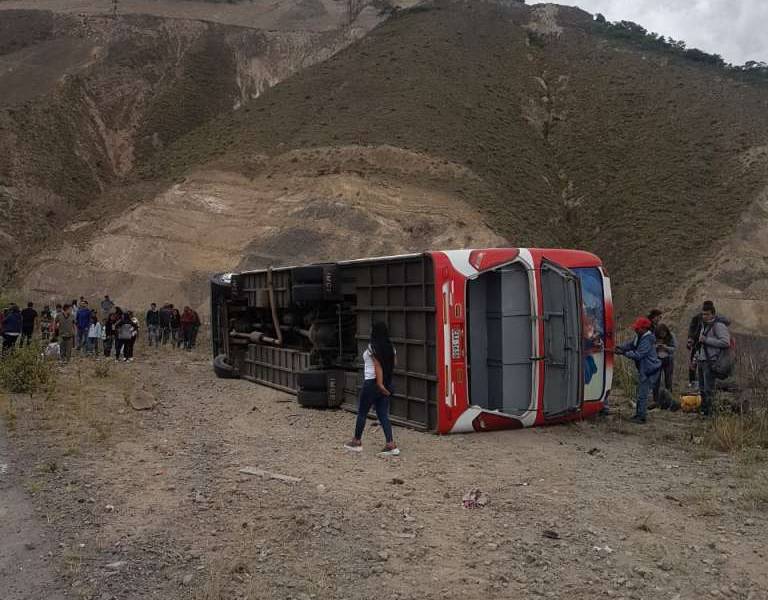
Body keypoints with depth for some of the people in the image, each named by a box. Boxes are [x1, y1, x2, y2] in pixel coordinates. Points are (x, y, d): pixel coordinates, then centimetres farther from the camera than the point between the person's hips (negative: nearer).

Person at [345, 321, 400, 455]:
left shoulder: (372, 347, -13)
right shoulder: (390, 347, 6)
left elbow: (378, 367, -18)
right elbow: (393, 365, 5)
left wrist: (380, 385, -19)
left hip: (372, 383, -6)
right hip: (387, 384, 6)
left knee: (362, 413, 10)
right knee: (383, 415, 7)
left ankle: (356, 442, 21)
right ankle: (391, 444, -2)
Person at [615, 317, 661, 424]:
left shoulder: (647, 340, -22)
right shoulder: (640, 337, 8)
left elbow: (638, 355, -26)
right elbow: (630, 344, 12)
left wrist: (623, 353, -21)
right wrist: (619, 347, -5)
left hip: (649, 371, -11)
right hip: (643, 370, 11)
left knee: (643, 394, -6)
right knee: (640, 392, 19)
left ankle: (642, 417, 1)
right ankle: (638, 414, 29)